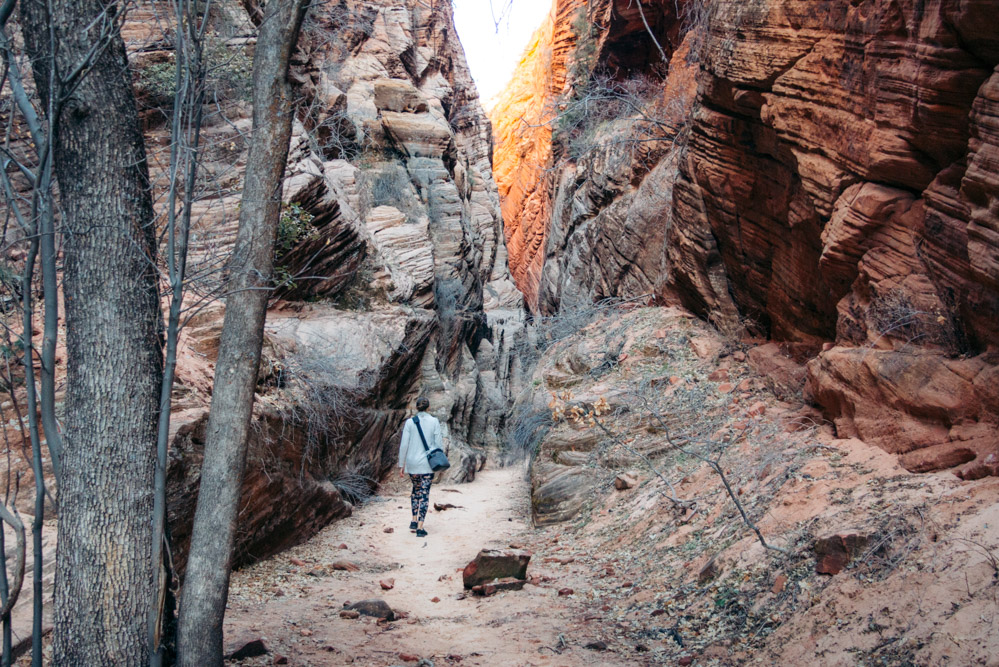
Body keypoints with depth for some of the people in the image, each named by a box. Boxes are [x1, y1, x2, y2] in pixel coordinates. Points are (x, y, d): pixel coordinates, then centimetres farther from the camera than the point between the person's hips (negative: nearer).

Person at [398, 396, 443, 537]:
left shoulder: (409, 422, -3)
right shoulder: (434, 421, -4)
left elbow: (404, 445, -4)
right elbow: (439, 443, -4)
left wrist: (401, 465, 3)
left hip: (412, 463, 2)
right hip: (428, 464, -1)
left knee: (416, 489, 24)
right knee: (424, 494, 3)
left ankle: (414, 521, 21)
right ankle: (420, 527, -3)